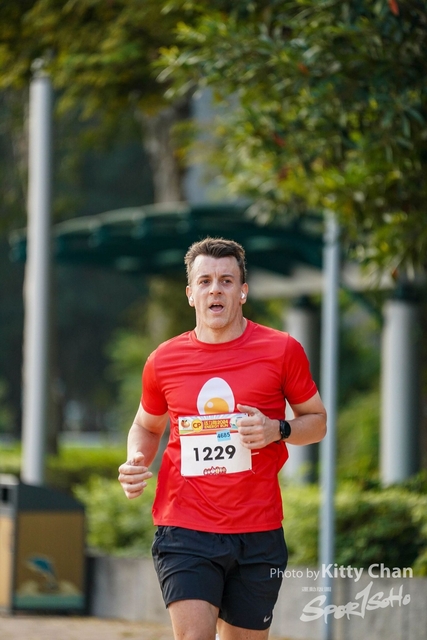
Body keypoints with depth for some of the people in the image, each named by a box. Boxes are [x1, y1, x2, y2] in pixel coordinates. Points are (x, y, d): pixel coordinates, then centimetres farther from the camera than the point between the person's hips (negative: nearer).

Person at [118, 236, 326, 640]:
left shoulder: (281, 350, 1)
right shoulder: (164, 360, 5)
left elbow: (316, 421, 11)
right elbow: (146, 426, 22)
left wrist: (277, 431, -10)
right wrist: (136, 463, 1)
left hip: (258, 533, 1)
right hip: (184, 529, 0)